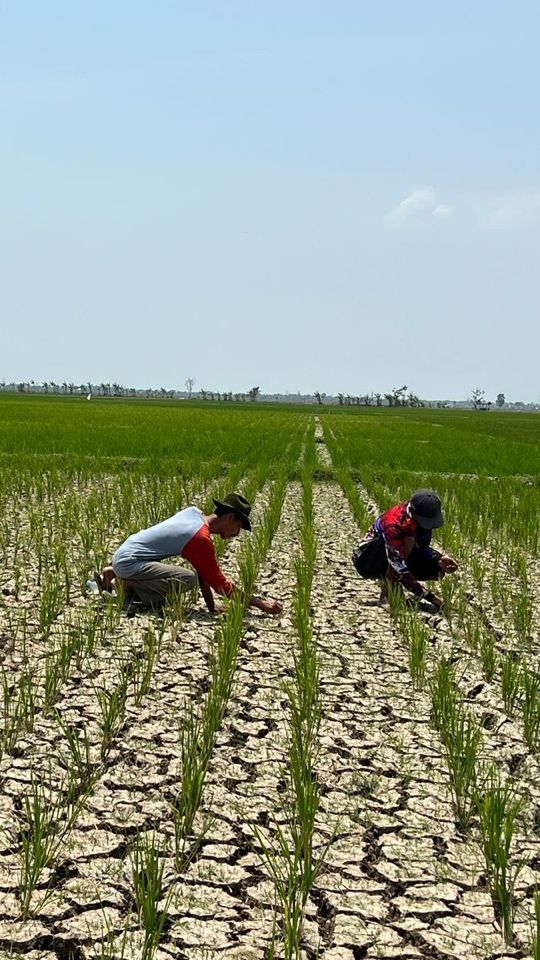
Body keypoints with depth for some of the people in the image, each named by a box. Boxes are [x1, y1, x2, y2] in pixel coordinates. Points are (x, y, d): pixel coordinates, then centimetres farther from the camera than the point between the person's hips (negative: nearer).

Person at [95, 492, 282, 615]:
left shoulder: (194, 512, 6)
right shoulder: (201, 539, -20)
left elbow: (202, 569, 10)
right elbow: (220, 584, -15)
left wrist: (212, 606, 8)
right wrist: (260, 603, -8)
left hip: (124, 553, 10)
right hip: (130, 561, -10)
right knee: (188, 580, -26)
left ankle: (114, 578, 19)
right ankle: (123, 586, -12)